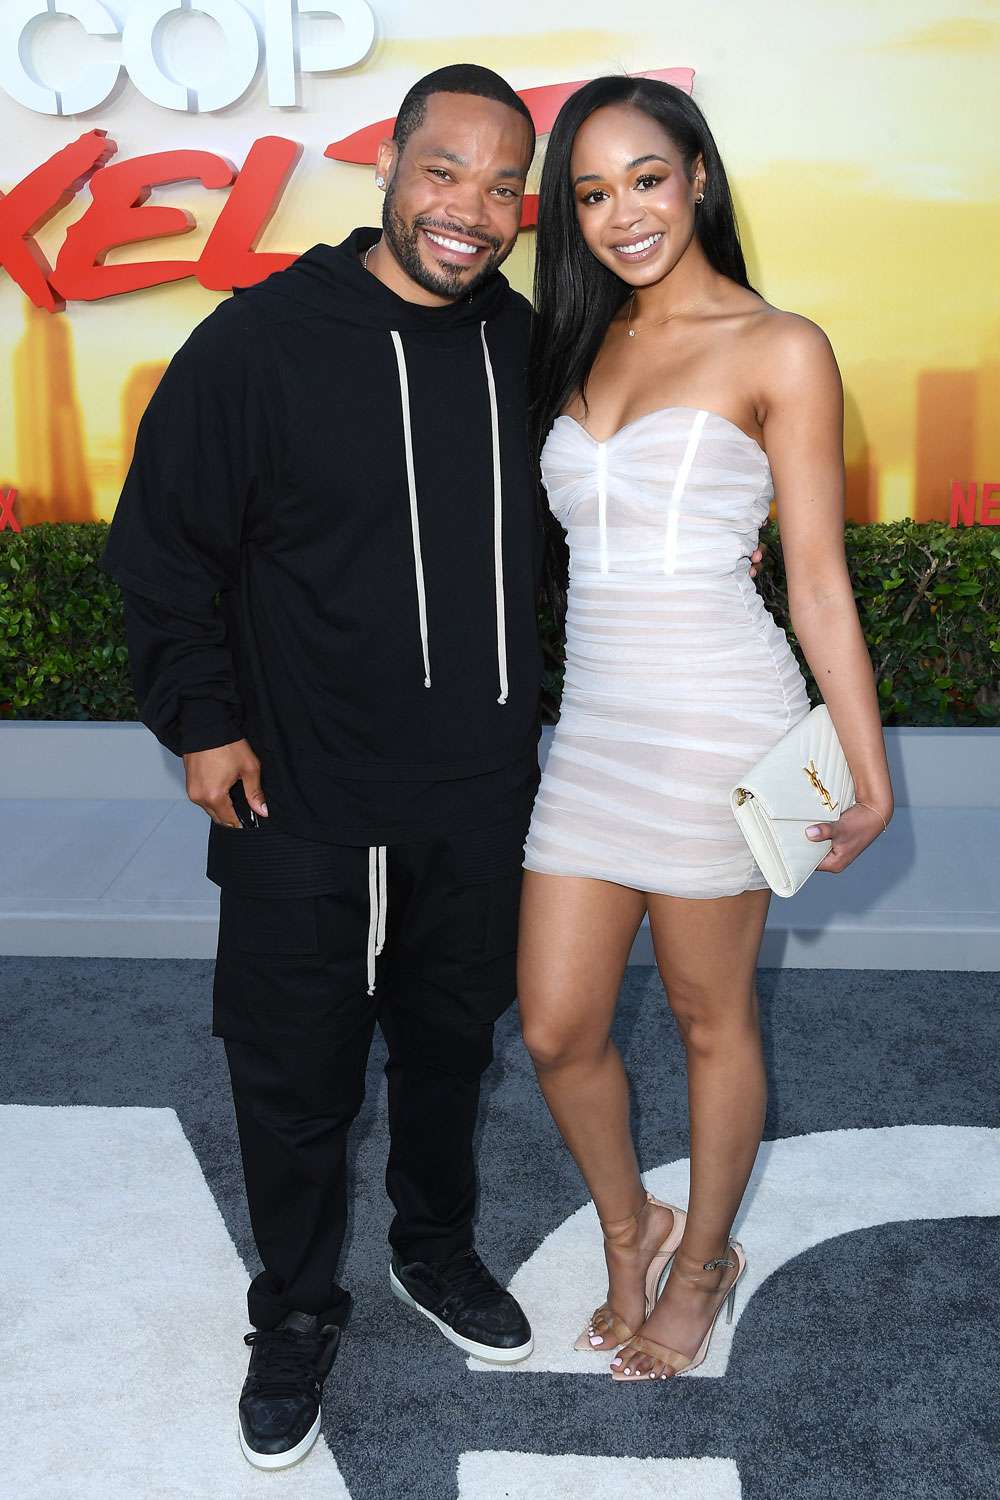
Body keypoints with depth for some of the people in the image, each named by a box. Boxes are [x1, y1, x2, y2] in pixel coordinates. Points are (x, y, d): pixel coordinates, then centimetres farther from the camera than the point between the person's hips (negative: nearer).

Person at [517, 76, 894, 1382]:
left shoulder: (777, 350, -5)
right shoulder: (585, 345, 12)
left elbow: (820, 579, -5)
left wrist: (868, 771, -7)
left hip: (717, 721, -5)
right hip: (594, 724, 6)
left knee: (710, 1020, 10)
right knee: (555, 1028, 8)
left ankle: (702, 1262, 35)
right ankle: (630, 1232, 36)